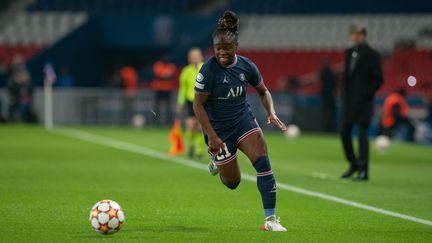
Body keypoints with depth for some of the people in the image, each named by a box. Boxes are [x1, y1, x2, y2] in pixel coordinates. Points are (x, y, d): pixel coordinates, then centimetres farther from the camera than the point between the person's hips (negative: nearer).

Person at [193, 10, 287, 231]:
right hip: (217, 127, -3)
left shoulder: (246, 66, -7)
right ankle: (216, 157, 43)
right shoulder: (209, 69, -20)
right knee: (232, 182, 7)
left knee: (262, 162, -19)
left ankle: (270, 219, -14)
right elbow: (198, 105, -16)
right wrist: (212, 136, -21)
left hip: (243, 120, 3)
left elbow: (263, 91, 9)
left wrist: (271, 113, -10)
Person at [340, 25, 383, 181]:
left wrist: (368, 94, -14)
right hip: (349, 99, 7)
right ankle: (353, 164, 24)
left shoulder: (371, 55, -7)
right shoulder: (349, 53, 13)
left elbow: (379, 79, -9)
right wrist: (344, 95, 11)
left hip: (363, 101, -7)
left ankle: (363, 170, -2)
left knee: (362, 134, -5)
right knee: (344, 132, 8)